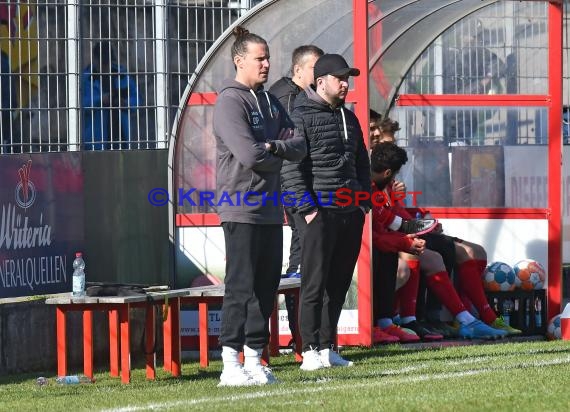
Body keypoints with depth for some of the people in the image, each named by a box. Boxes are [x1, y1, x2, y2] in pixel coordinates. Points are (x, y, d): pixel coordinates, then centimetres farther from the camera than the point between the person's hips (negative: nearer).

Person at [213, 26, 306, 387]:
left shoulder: (271, 103, 17)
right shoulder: (230, 102, -9)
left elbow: (299, 146, 9)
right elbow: (249, 155, -20)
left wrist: (272, 147, -10)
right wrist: (279, 157, -1)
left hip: (271, 209, 8)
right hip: (242, 209, -8)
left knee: (266, 287, 8)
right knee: (241, 289, -9)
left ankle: (255, 360, 13)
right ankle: (231, 366, -9)